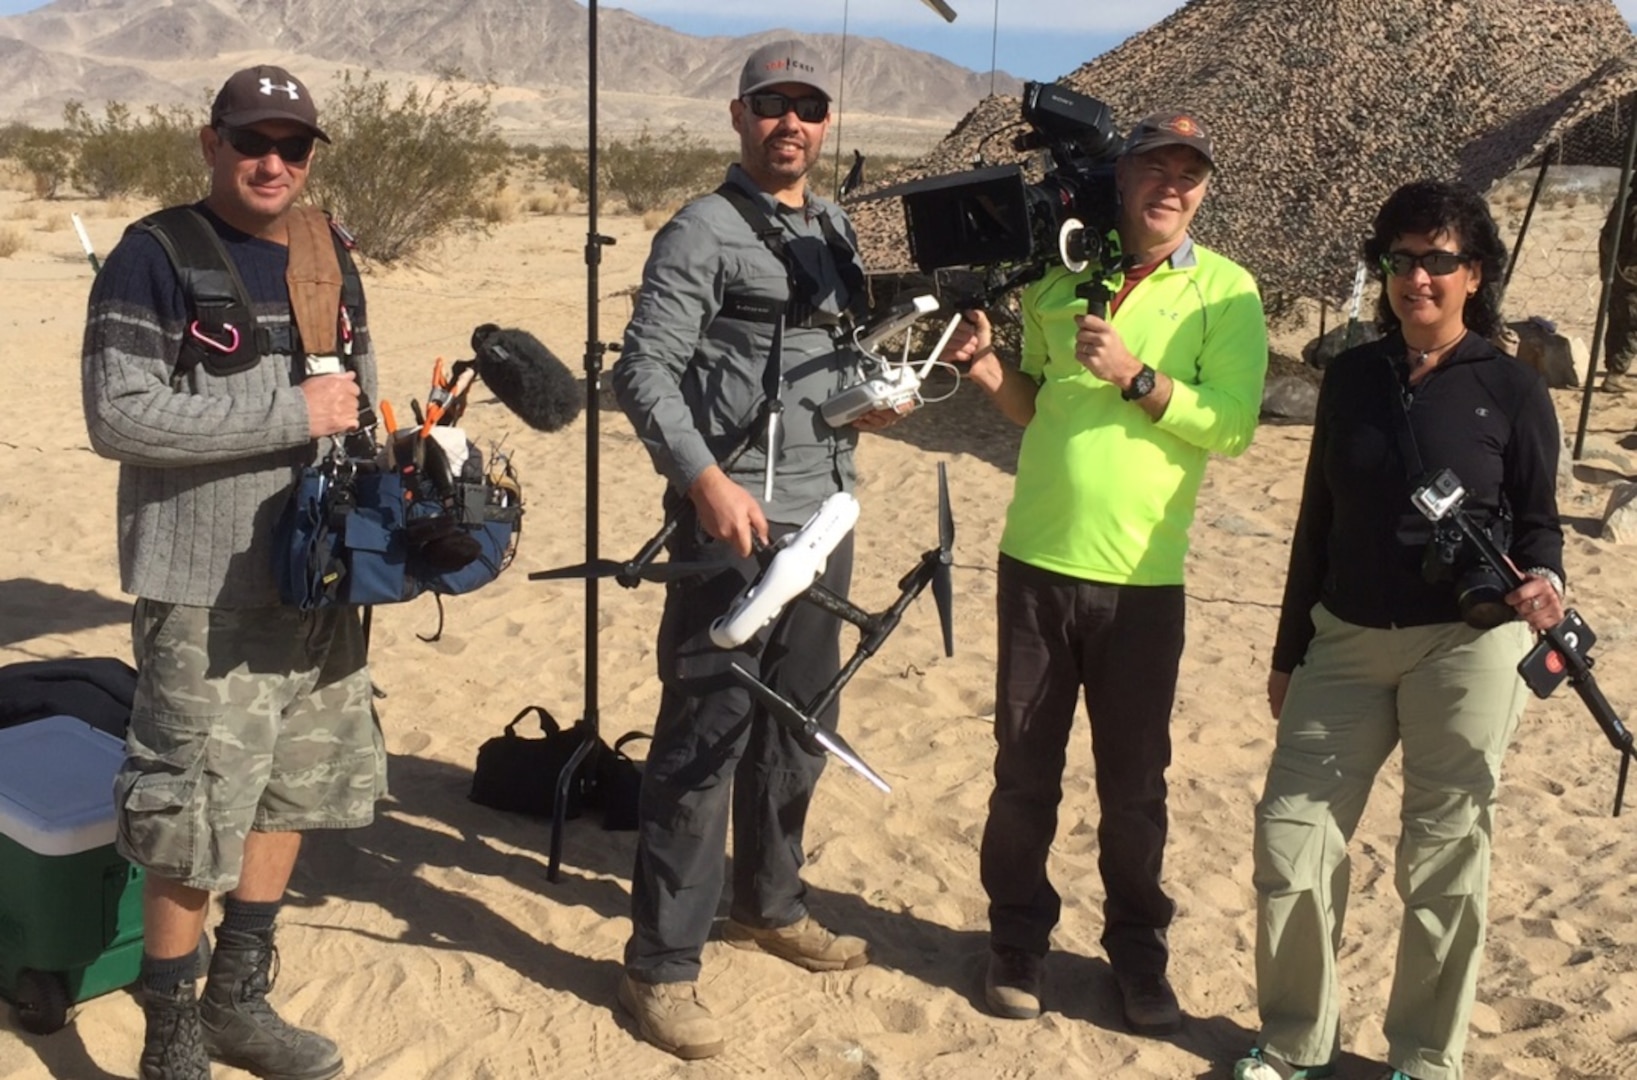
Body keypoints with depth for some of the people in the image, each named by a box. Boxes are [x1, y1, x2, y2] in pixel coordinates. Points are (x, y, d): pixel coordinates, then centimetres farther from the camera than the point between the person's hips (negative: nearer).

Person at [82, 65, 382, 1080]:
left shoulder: (325, 260, 11)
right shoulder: (155, 259, -10)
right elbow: (119, 414, -19)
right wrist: (291, 412, -20)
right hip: (208, 595, -7)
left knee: (289, 793, 16)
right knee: (195, 824, -2)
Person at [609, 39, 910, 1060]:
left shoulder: (837, 231, 15)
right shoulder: (703, 233, -8)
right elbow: (644, 370, -16)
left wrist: (866, 397, 5)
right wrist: (704, 477, -28)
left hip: (823, 517, 8)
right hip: (734, 521, -7)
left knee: (798, 731, 18)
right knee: (703, 741, -4)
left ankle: (769, 905, 36)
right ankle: (662, 966, 6)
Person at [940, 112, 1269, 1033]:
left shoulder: (1225, 290, -3)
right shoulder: (1061, 275, 7)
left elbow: (1233, 426, -13)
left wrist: (1136, 376, -22)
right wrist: (987, 365, -1)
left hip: (1143, 578, -2)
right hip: (1037, 563, 3)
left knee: (1135, 784, 9)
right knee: (1025, 770, 11)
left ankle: (1138, 950, 27)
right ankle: (1019, 939, 27)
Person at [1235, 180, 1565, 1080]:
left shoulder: (1512, 391, -3)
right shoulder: (1351, 377, 7)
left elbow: (1537, 523, 2)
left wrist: (1544, 582, -21)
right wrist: (1290, 652, 14)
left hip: (1465, 646, -3)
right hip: (1346, 640, 4)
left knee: (1443, 853, 5)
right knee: (1291, 831, 2)